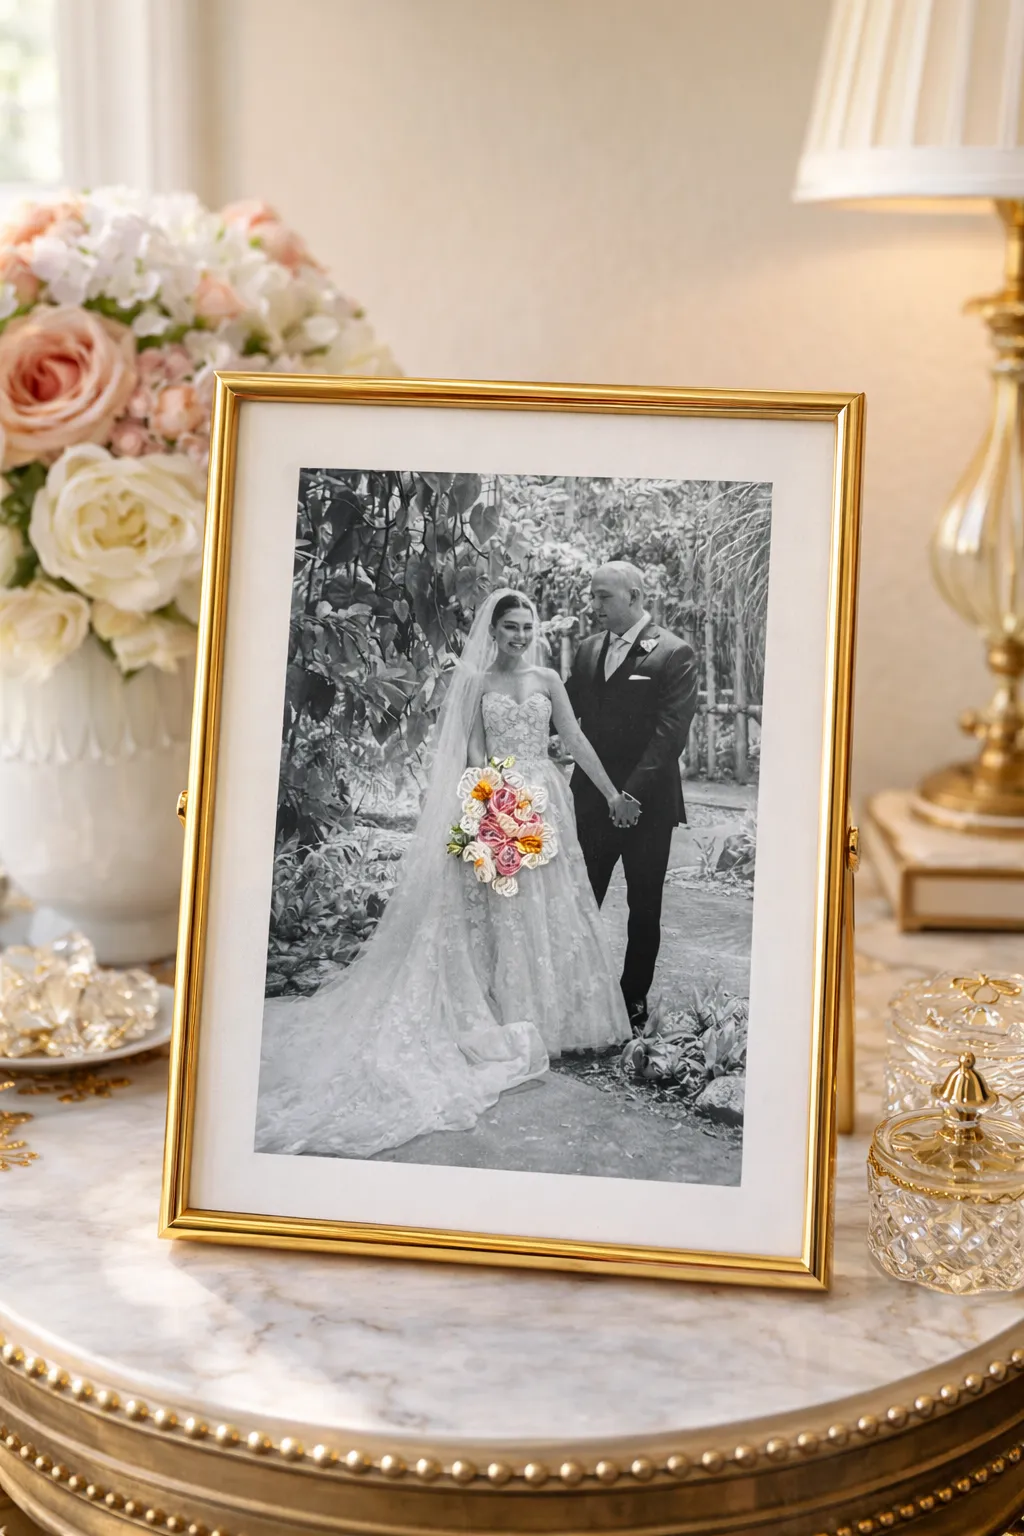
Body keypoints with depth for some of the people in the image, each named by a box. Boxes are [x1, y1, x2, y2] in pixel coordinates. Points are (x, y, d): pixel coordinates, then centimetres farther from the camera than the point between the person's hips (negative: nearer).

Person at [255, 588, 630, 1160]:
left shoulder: (548, 679, 8)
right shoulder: (478, 681, 2)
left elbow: (576, 740, 9)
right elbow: (474, 751, -1)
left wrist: (610, 792, 7)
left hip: (545, 803, 2)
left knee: (549, 908, 5)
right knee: (503, 911, -2)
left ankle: (553, 1015, 15)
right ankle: (514, 1023, 4)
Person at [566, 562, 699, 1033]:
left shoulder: (674, 654, -9)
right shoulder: (588, 650, 9)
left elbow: (670, 732, -16)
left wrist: (634, 792, -23)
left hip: (648, 803, -4)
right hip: (592, 797, 5)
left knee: (643, 907, 9)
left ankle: (633, 1005, 19)